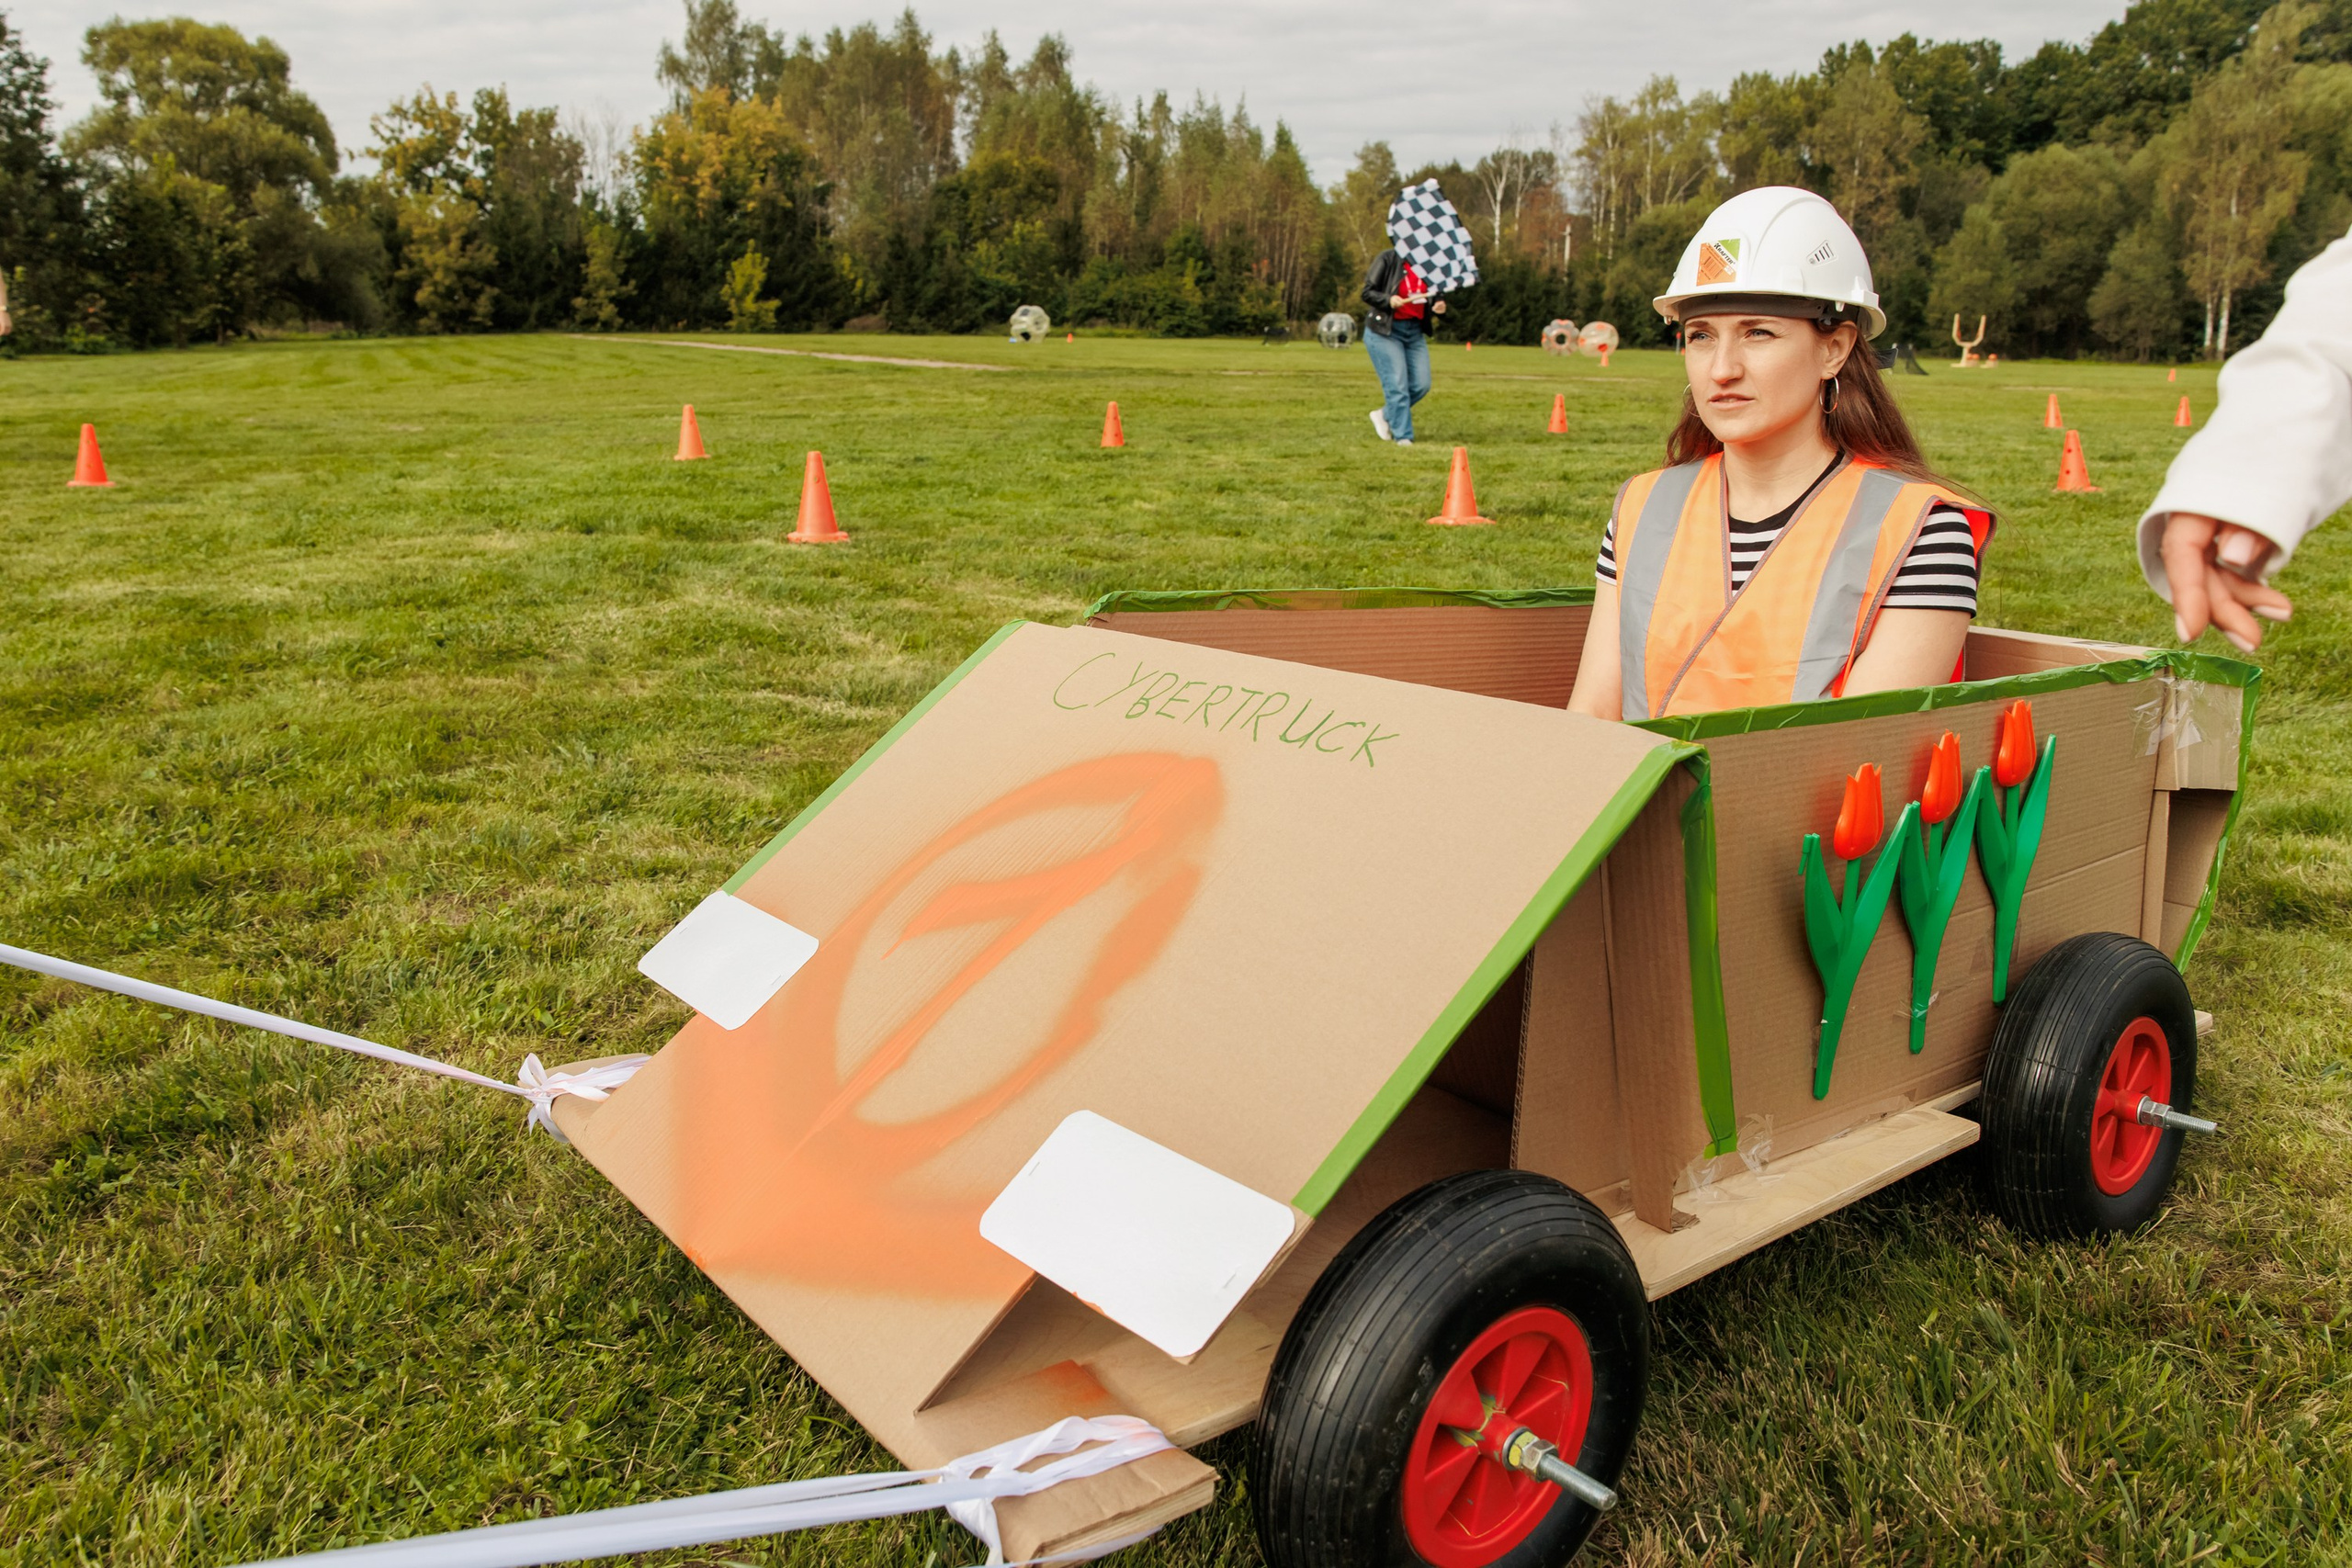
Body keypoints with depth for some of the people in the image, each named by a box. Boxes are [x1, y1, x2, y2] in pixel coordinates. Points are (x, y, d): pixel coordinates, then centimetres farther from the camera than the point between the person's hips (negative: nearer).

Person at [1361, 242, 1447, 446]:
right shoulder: (1387, 259, -6)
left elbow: (1431, 300, 19)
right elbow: (1368, 292, -8)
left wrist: (1437, 307, -5)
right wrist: (1389, 300, -25)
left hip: (1415, 331, 6)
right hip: (1384, 331, -6)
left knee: (1421, 384, 0)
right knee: (1397, 384, -9)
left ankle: (1385, 415, 22)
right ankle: (1403, 436, 0)